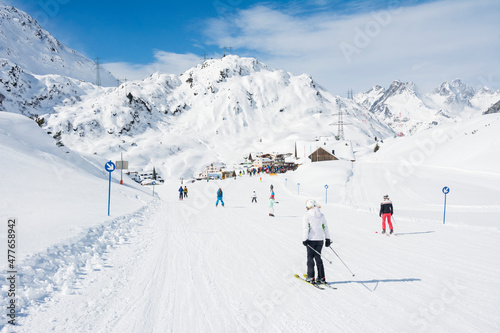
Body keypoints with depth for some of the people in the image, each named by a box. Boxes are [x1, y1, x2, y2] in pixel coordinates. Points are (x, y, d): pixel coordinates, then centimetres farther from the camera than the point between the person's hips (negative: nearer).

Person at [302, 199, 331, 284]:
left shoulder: (307, 216, -8)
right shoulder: (321, 215, 8)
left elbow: (305, 229, -13)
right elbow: (326, 228, 9)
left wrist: (304, 239, -11)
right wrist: (327, 239, 14)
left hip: (311, 239, -4)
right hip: (320, 239, 5)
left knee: (310, 257, 5)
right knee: (318, 257, 12)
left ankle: (311, 277, 3)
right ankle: (321, 278, 11)